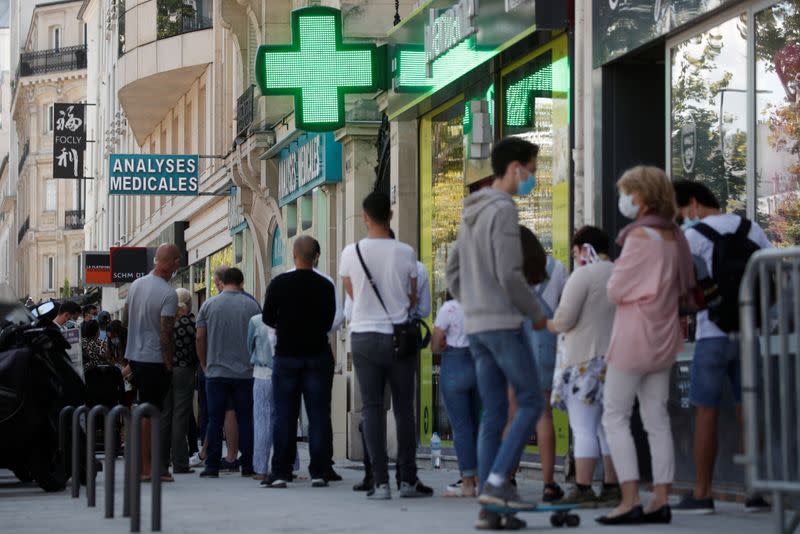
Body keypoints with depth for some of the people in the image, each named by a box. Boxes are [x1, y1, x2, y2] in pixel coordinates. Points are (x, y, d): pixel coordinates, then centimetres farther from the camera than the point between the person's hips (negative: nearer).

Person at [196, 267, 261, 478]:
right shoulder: (251, 305, 0)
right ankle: (247, 466, 6)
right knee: (245, 419, 5)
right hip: (245, 373, 0)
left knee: (215, 420, 2)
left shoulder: (208, 305, 2)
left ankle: (212, 466, 1)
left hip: (216, 372, 0)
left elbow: (200, 338, 3)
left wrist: (204, 364, 14)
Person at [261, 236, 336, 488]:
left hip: (286, 356, 0)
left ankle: (280, 472, 2)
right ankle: (318, 472, 2)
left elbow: (267, 318, 2)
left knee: (284, 416, 3)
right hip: (317, 355, 0)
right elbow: (329, 322, 5)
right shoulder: (326, 286, -4)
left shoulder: (279, 284, -5)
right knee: (318, 415, 3)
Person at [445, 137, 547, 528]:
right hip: (503, 323, -8)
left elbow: (453, 270, 21)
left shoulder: (471, 212, 16)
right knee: (530, 402, -2)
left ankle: (488, 507, 5)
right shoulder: (503, 210, -12)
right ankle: (497, 481, -10)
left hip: (475, 325, 8)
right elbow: (509, 275, -18)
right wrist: (537, 314, -6)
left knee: (493, 414, 7)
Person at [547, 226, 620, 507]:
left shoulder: (583, 275, -10)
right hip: (617, 360, 7)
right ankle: (612, 488, 9)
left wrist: (547, 324, 6)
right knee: (607, 427, 11)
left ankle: (582, 489, -8)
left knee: (583, 429, -6)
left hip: (585, 360, -7)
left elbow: (564, 320, -15)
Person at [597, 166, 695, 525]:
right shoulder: (674, 236, 8)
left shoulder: (640, 236, -16)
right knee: (657, 420, 8)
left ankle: (630, 500, -10)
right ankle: (661, 500, 6)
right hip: (664, 337, 8)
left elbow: (616, 291, -14)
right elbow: (683, 289, 18)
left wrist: (614, 281, 6)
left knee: (615, 417, -3)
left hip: (635, 334, -8)